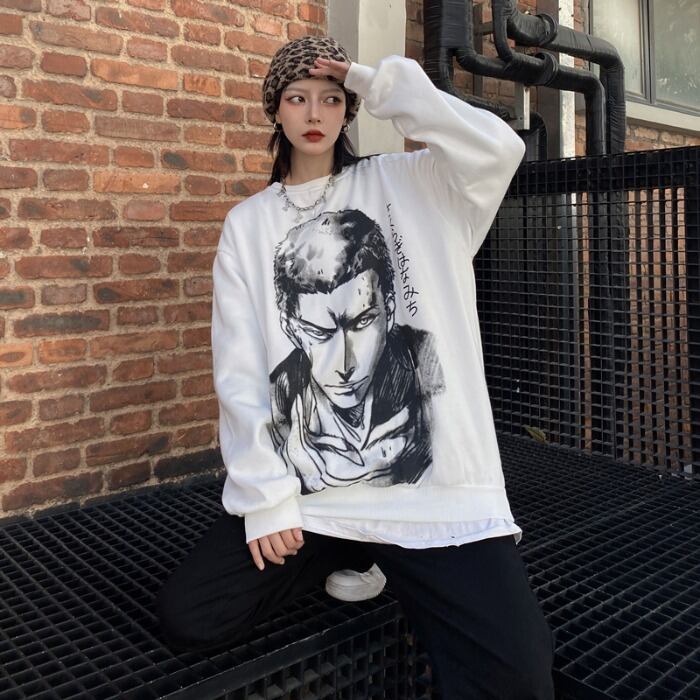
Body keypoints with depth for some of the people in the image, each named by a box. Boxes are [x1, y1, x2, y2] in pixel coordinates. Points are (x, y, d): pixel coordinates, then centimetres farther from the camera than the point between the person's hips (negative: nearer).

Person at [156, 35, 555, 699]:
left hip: (430, 481, -1)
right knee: (186, 616, -5)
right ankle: (349, 551, 15)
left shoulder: (402, 185, 7)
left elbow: (497, 149, -13)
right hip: (301, 483, 2)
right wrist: (266, 496, -7)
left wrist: (384, 83, -6)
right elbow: (239, 370, 1)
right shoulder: (248, 222, 8)